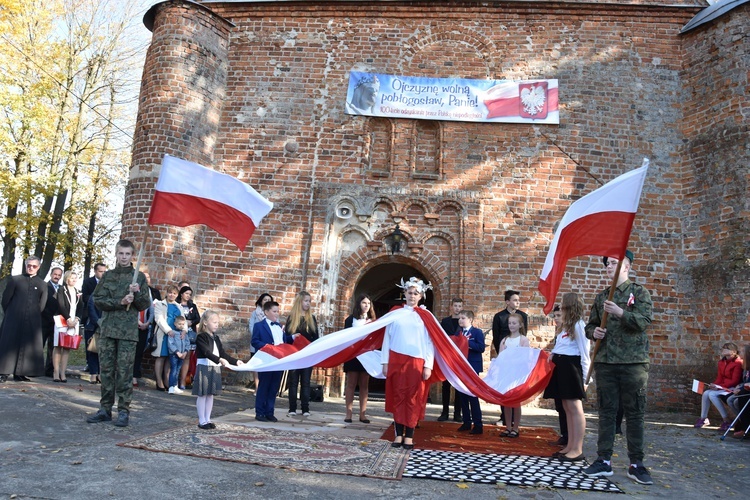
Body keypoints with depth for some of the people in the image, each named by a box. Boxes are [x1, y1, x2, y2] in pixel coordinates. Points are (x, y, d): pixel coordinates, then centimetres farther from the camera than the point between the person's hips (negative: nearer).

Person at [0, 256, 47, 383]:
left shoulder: (42, 284, 9)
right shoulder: (15, 280, 4)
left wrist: (33, 315, 8)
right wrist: (10, 314, 7)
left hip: (32, 322, 2)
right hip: (14, 319, -2)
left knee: (27, 346, 1)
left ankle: (19, 373, 6)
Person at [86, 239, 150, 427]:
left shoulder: (139, 277, 5)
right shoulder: (108, 275, 10)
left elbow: (144, 305, 4)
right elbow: (97, 300, 2)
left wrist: (137, 293, -15)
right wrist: (120, 302, -11)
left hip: (128, 331, -3)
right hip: (107, 329, 3)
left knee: (124, 372, -2)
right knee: (106, 370, 7)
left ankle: (124, 410, 3)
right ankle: (105, 409, 16)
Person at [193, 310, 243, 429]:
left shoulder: (216, 337, 13)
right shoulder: (201, 337, -11)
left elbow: (223, 353, 10)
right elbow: (207, 353, -24)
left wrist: (236, 361, -1)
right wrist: (220, 360, -38)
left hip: (215, 369, 7)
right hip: (204, 368, -7)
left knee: (210, 394, 11)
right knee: (202, 395, 0)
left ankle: (208, 419, 18)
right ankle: (202, 421, 7)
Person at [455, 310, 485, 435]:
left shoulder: (477, 332, -5)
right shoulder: (458, 333, 13)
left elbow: (481, 347, -16)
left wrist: (468, 343, -22)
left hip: (472, 367, -6)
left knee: (473, 396, -5)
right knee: (463, 395, 9)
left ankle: (478, 425, 1)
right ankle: (467, 422, 19)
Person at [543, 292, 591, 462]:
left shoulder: (578, 325, -9)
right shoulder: (566, 325, 21)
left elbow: (584, 352, -12)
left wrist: (585, 376, -14)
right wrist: (553, 354, 4)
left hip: (571, 367, -10)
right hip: (561, 366, 10)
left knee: (575, 408, -9)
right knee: (567, 409, 10)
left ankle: (577, 450, -7)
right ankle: (570, 446, 14)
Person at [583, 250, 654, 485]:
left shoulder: (639, 292, 2)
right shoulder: (601, 296, 14)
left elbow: (644, 321, -11)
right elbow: (590, 325, 19)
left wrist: (621, 313, -25)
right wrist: (594, 331, -3)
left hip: (633, 361, -4)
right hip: (605, 361, 4)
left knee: (634, 413, 3)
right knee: (606, 412, 7)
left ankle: (636, 464, 12)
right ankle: (604, 460, 13)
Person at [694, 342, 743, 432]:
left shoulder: (738, 363, -12)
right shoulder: (722, 362, 11)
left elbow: (734, 381, -16)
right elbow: (719, 378, 13)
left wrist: (720, 386, -21)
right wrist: (714, 385, -8)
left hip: (733, 388, -7)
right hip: (723, 387, 7)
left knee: (712, 395, -27)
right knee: (706, 393, -15)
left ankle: (727, 420, -20)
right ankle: (703, 418, -6)